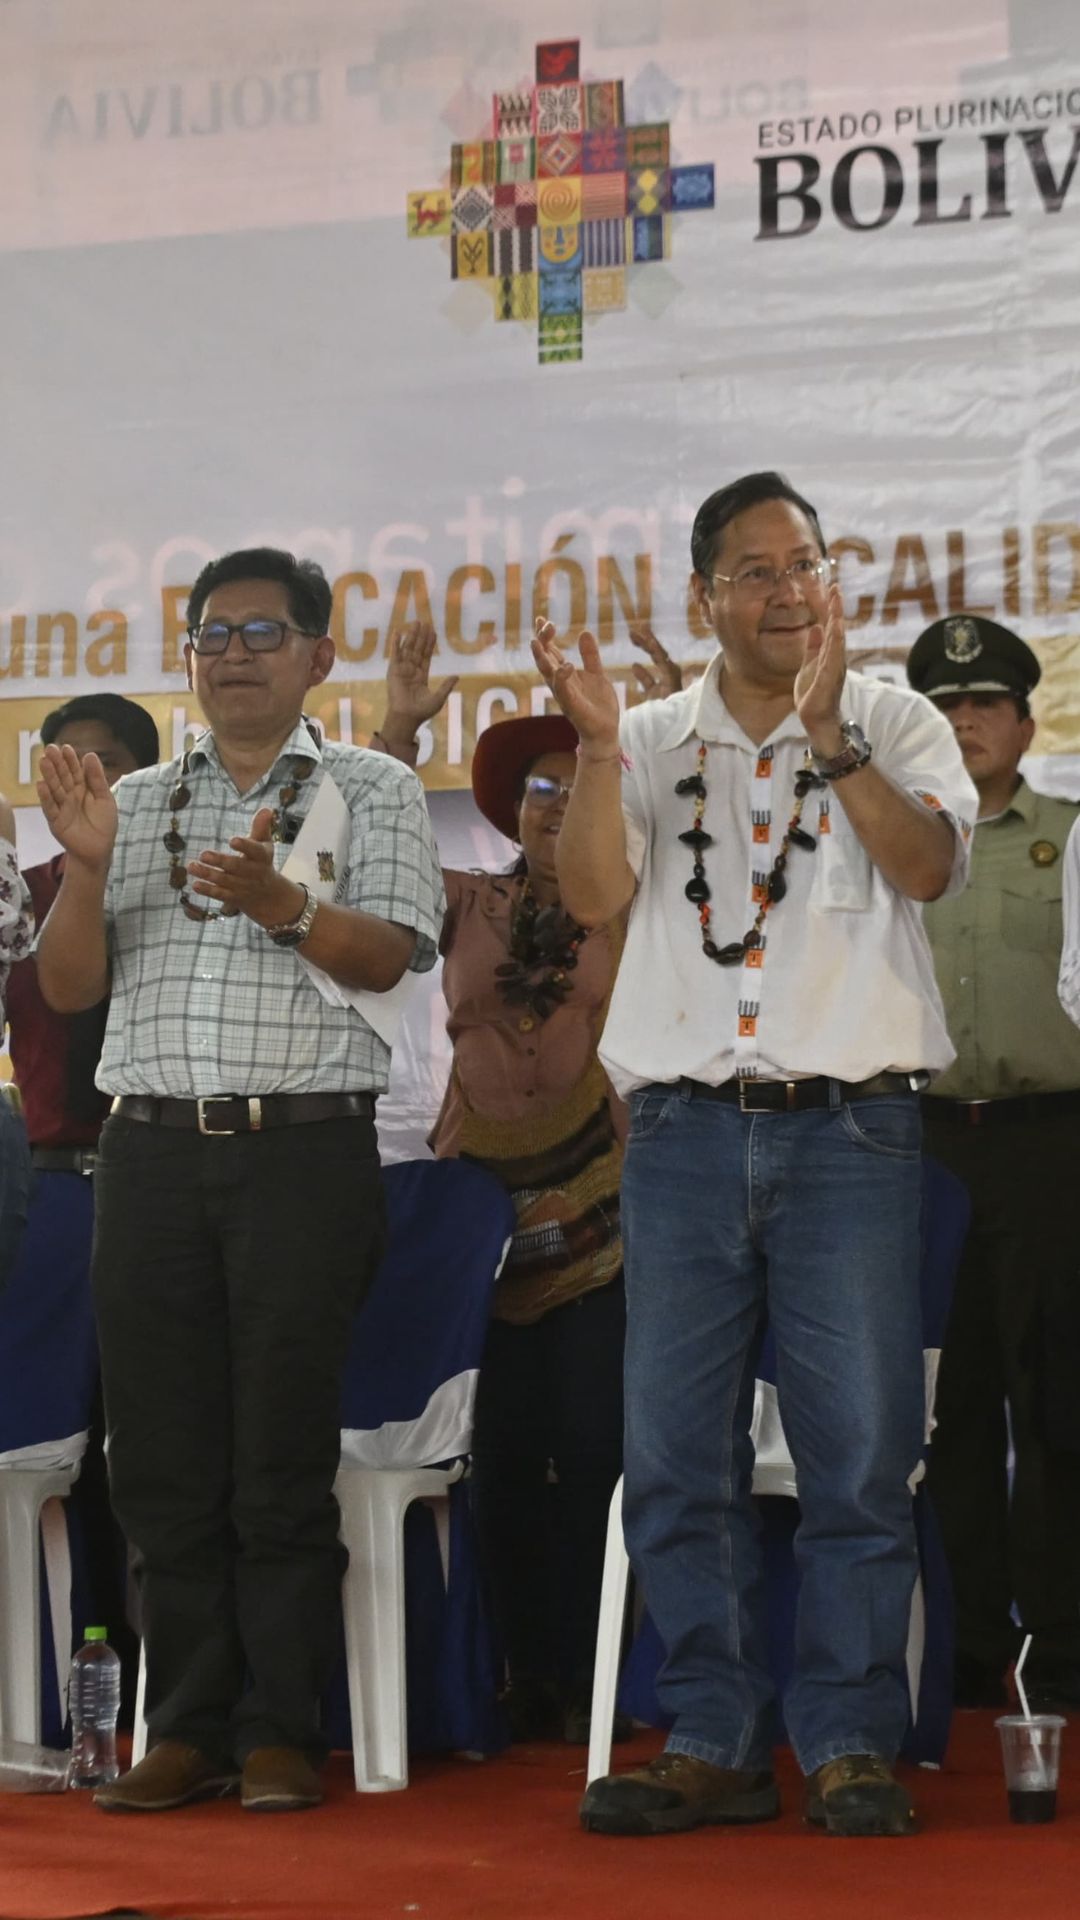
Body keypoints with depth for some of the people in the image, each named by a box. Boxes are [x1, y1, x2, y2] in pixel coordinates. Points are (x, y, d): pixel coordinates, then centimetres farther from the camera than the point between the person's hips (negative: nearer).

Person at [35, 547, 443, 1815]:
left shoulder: (371, 793, 8)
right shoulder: (136, 804, 16)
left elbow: (387, 954, -5)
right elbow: (67, 988, 10)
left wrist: (281, 902, -23)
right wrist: (87, 866, -7)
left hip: (304, 1150, -3)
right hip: (151, 1149, 3)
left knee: (283, 1457, -3)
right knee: (163, 1457, 2)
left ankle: (278, 1732, 2)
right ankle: (187, 1728, 9)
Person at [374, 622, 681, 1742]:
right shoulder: (468, 906, 12)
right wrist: (398, 735, -10)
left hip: (599, 1208, -2)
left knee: (594, 1448, -5)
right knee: (501, 1454, 2)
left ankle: (587, 1684, 0)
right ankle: (525, 1683, 8)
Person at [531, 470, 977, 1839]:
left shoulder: (896, 724, 8)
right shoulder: (656, 743, 13)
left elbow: (928, 865, -9)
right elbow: (595, 895, -1)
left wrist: (827, 736, -17)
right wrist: (597, 749, -12)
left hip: (849, 1126, -2)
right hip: (685, 1126, 2)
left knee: (859, 1455, -3)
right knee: (679, 1457, 2)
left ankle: (851, 1745, 3)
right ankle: (713, 1743, 9)